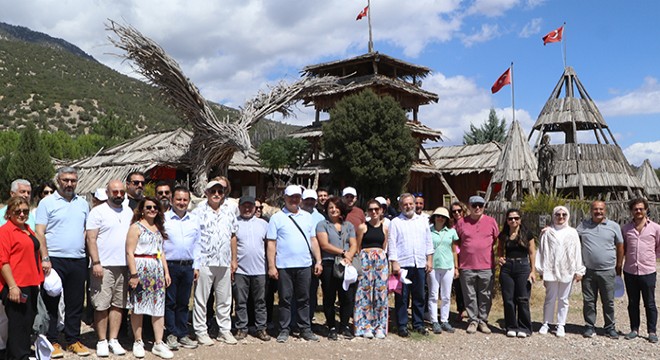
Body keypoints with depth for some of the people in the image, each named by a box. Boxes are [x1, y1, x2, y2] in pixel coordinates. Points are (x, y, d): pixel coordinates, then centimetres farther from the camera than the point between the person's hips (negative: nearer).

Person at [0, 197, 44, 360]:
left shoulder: (28, 229, 14)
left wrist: (38, 280, 20)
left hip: (31, 285, 8)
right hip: (16, 287, -8)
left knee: (28, 322, 16)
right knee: (18, 324, -2)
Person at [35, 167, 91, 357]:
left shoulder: (83, 203, 13)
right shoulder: (47, 203, 0)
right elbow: (40, 232, -5)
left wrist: (89, 257, 8)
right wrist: (45, 258, -14)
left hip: (78, 261, 4)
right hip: (54, 260, -4)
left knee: (75, 303, 9)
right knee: (51, 302, 3)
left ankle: (74, 340, 19)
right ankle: (52, 342, 14)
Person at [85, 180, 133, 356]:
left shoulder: (129, 212, 13)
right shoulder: (98, 211, -3)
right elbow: (91, 239, -8)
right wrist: (96, 262, -15)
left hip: (124, 265, 5)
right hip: (104, 266, -5)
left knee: (119, 304, 8)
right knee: (102, 305, -1)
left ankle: (113, 339, 17)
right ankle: (102, 341, 10)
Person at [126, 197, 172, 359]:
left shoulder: (159, 228, 16)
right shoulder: (136, 227, -4)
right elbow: (130, 252, -11)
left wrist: (166, 272, 13)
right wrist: (133, 274, -17)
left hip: (157, 270, 6)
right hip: (141, 268, -6)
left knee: (159, 306, 4)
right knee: (138, 306, 2)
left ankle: (158, 343, 8)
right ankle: (138, 342, 14)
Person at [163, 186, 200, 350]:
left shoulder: (194, 220, 10)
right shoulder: (163, 218, -2)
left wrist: (196, 266, 8)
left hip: (188, 266, 4)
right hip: (169, 265, -3)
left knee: (184, 302, 11)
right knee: (170, 302, 3)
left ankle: (183, 334, 18)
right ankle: (171, 334, 12)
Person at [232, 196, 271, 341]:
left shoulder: (263, 223, 10)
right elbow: (230, 243, -1)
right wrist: (233, 261, -9)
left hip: (259, 269, 2)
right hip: (240, 269, -2)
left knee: (260, 301, 8)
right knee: (241, 301, 6)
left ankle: (261, 328, 16)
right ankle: (241, 328, 16)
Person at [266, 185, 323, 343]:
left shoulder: (307, 217, 13)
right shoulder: (277, 217, 1)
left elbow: (313, 240, 15)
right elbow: (271, 243, -3)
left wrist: (318, 261, 8)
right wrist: (271, 266, -8)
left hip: (304, 265, 3)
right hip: (284, 266, -3)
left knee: (304, 299, 10)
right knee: (285, 299, 5)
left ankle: (305, 329, 19)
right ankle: (284, 330, 16)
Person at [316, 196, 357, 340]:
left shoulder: (348, 226, 16)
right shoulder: (322, 225, 5)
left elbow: (354, 245, 8)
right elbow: (324, 245, -7)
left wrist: (348, 257, -11)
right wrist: (342, 252, -10)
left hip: (346, 266, 3)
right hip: (329, 265, -3)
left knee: (347, 297, 2)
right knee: (329, 297, 3)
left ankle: (344, 326, 15)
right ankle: (332, 327, 13)